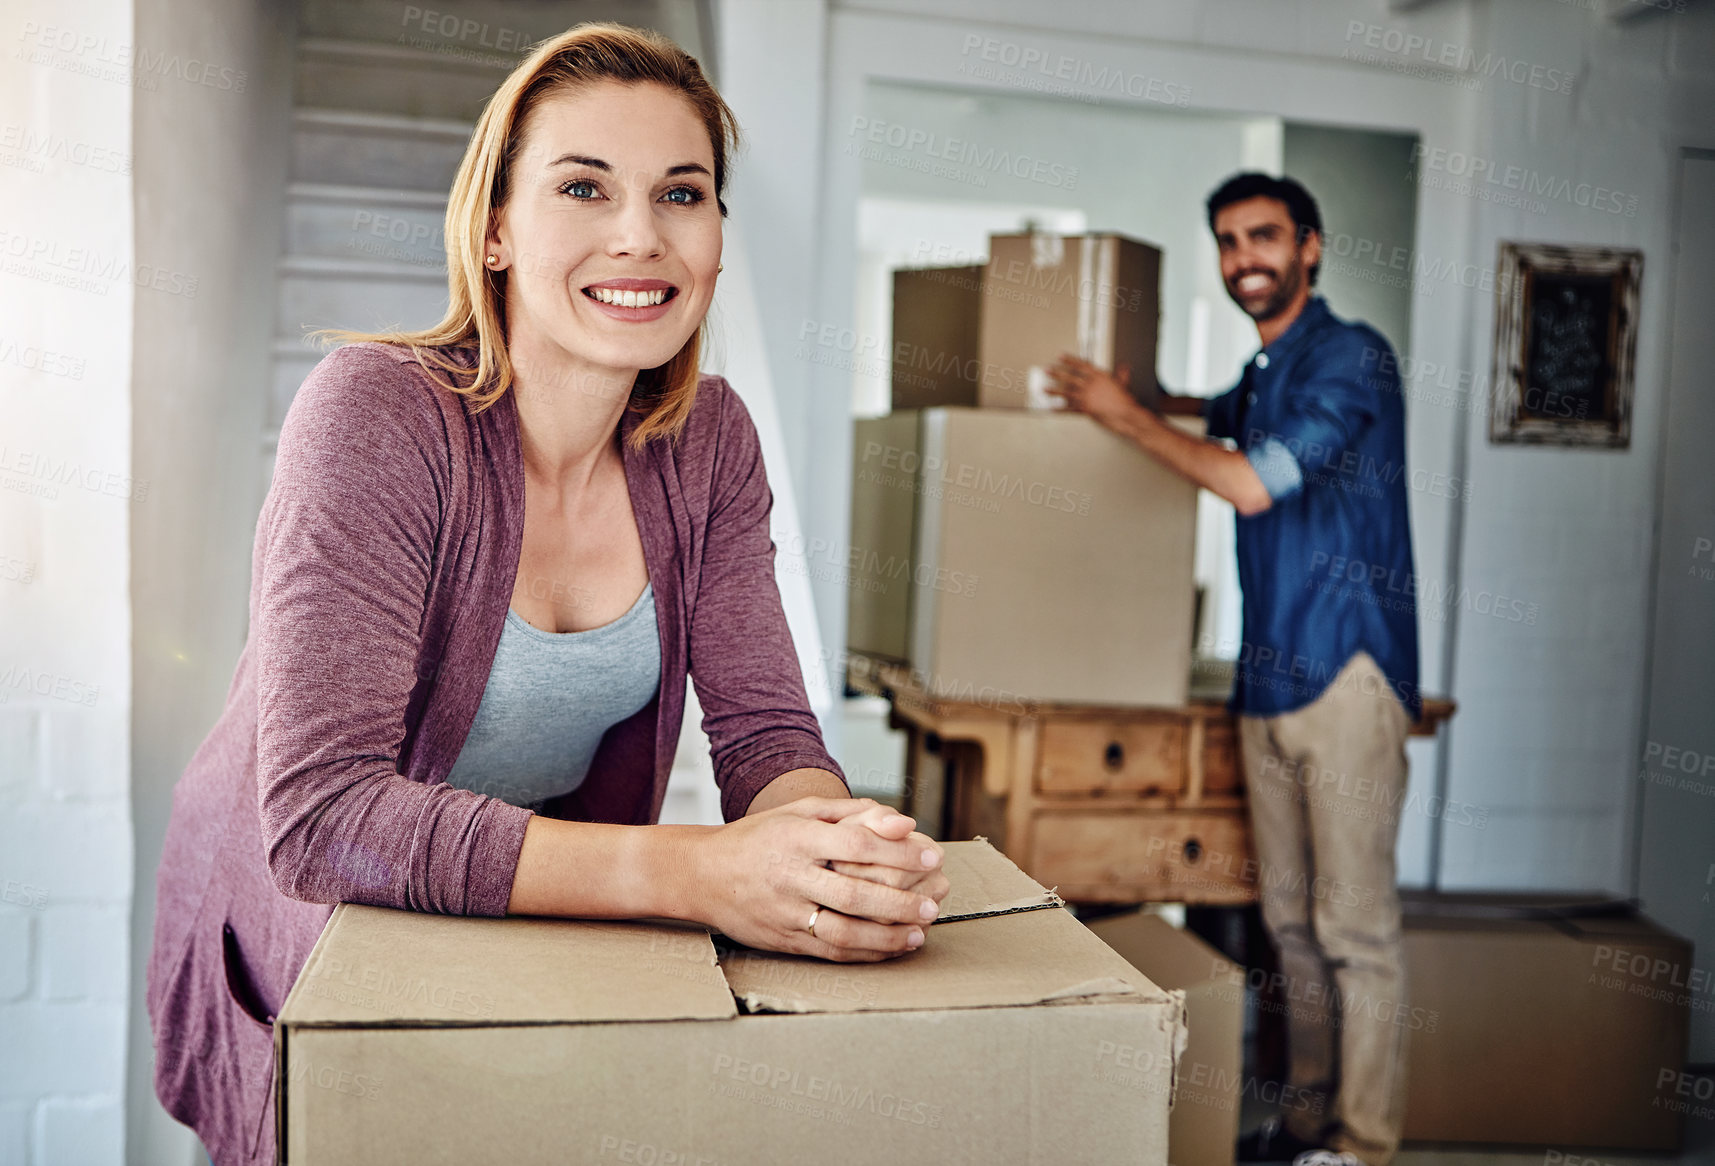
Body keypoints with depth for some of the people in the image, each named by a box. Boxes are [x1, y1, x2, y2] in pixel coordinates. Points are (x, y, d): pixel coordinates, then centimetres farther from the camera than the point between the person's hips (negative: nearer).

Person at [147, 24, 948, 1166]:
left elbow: (765, 727, -8)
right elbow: (320, 816, -32)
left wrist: (847, 847, -33)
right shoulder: (380, 413, -23)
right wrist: (694, 873, -43)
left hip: (546, 932, 4)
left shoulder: (706, 439, -6)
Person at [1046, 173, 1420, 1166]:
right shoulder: (1265, 374, 18)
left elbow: (1253, 483, -16)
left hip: (1346, 673, -8)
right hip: (1269, 678, 8)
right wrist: (1130, 395, 22)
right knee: (1292, 920, 12)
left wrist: (1125, 414, -4)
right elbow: (1217, 417, 42)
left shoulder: (1351, 356, -7)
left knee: (1355, 925, -4)